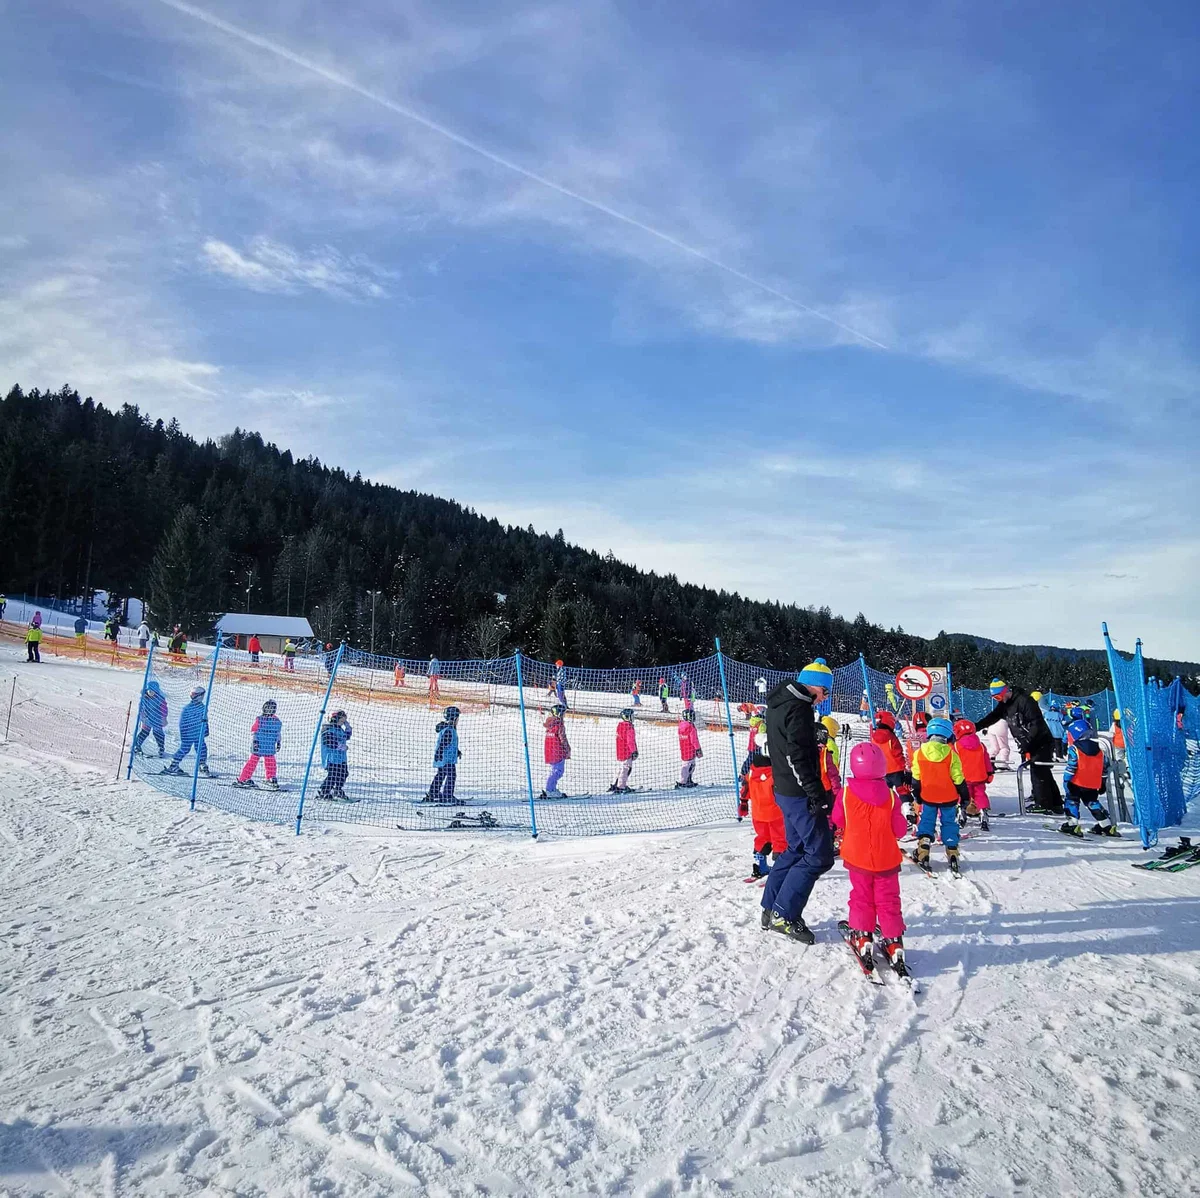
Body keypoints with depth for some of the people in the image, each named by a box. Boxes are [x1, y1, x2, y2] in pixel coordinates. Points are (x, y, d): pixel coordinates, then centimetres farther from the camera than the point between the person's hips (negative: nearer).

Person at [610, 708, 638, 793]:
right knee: (625, 769, -5)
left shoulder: (619, 724, 11)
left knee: (620, 768, 17)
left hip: (620, 751, 9)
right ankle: (621, 787, -6)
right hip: (627, 751, -9)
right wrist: (634, 751, -14)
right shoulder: (629, 726, -16)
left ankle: (614, 786, 21)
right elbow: (630, 740, -18)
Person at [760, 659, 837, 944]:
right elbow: (799, 758, -24)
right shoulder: (798, 709, -19)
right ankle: (784, 915, 0)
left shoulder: (779, 703, 13)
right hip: (799, 793, -10)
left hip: (785, 789, 10)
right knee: (819, 855, -4)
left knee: (797, 849, 19)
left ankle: (771, 910, 24)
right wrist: (817, 794, -22)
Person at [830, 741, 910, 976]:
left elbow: (838, 821, 1)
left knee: (861, 898, 16)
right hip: (886, 860, 0)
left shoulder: (846, 793, -14)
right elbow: (899, 830, -8)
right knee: (888, 901, 11)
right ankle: (893, 942, 12)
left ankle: (861, 938, 12)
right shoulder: (890, 796, -15)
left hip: (857, 857, 0)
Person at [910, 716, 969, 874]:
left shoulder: (919, 753, -10)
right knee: (950, 824, 13)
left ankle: (922, 853, 5)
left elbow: (916, 778, -1)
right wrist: (965, 797, 6)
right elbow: (958, 779, -8)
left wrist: (916, 795, 13)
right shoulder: (951, 754, -15)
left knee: (926, 823, 13)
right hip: (949, 797, -1)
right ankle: (952, 854, 12)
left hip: (928, 797, 1)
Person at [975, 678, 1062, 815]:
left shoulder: (1024, 701, -19)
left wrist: (1027, 742, -26)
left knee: (1038, 773, -7)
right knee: (1044, 774, 12)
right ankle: (1055, 805, 17)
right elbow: (991, 718, 9)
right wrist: (973, 727, -1)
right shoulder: (1004, 704, 7)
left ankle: (1043, 805, 0)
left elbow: (1036, 723, -22)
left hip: (1041, 743, -9)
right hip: (1030, 745, 9)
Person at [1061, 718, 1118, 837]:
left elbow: (1071, 767, -18)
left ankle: (1072, 825, -8)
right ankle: (1106, 825, 20)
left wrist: (1066, 780, -12)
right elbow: (1104, 767, 15)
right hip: (1094, 784, 6)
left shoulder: (1074, 749, -12)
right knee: (1092, 802, 20)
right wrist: (1102, 782, 23)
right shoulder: (1099, 750, 9)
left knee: (1071, 800, 4)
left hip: (1077, 783, -6)